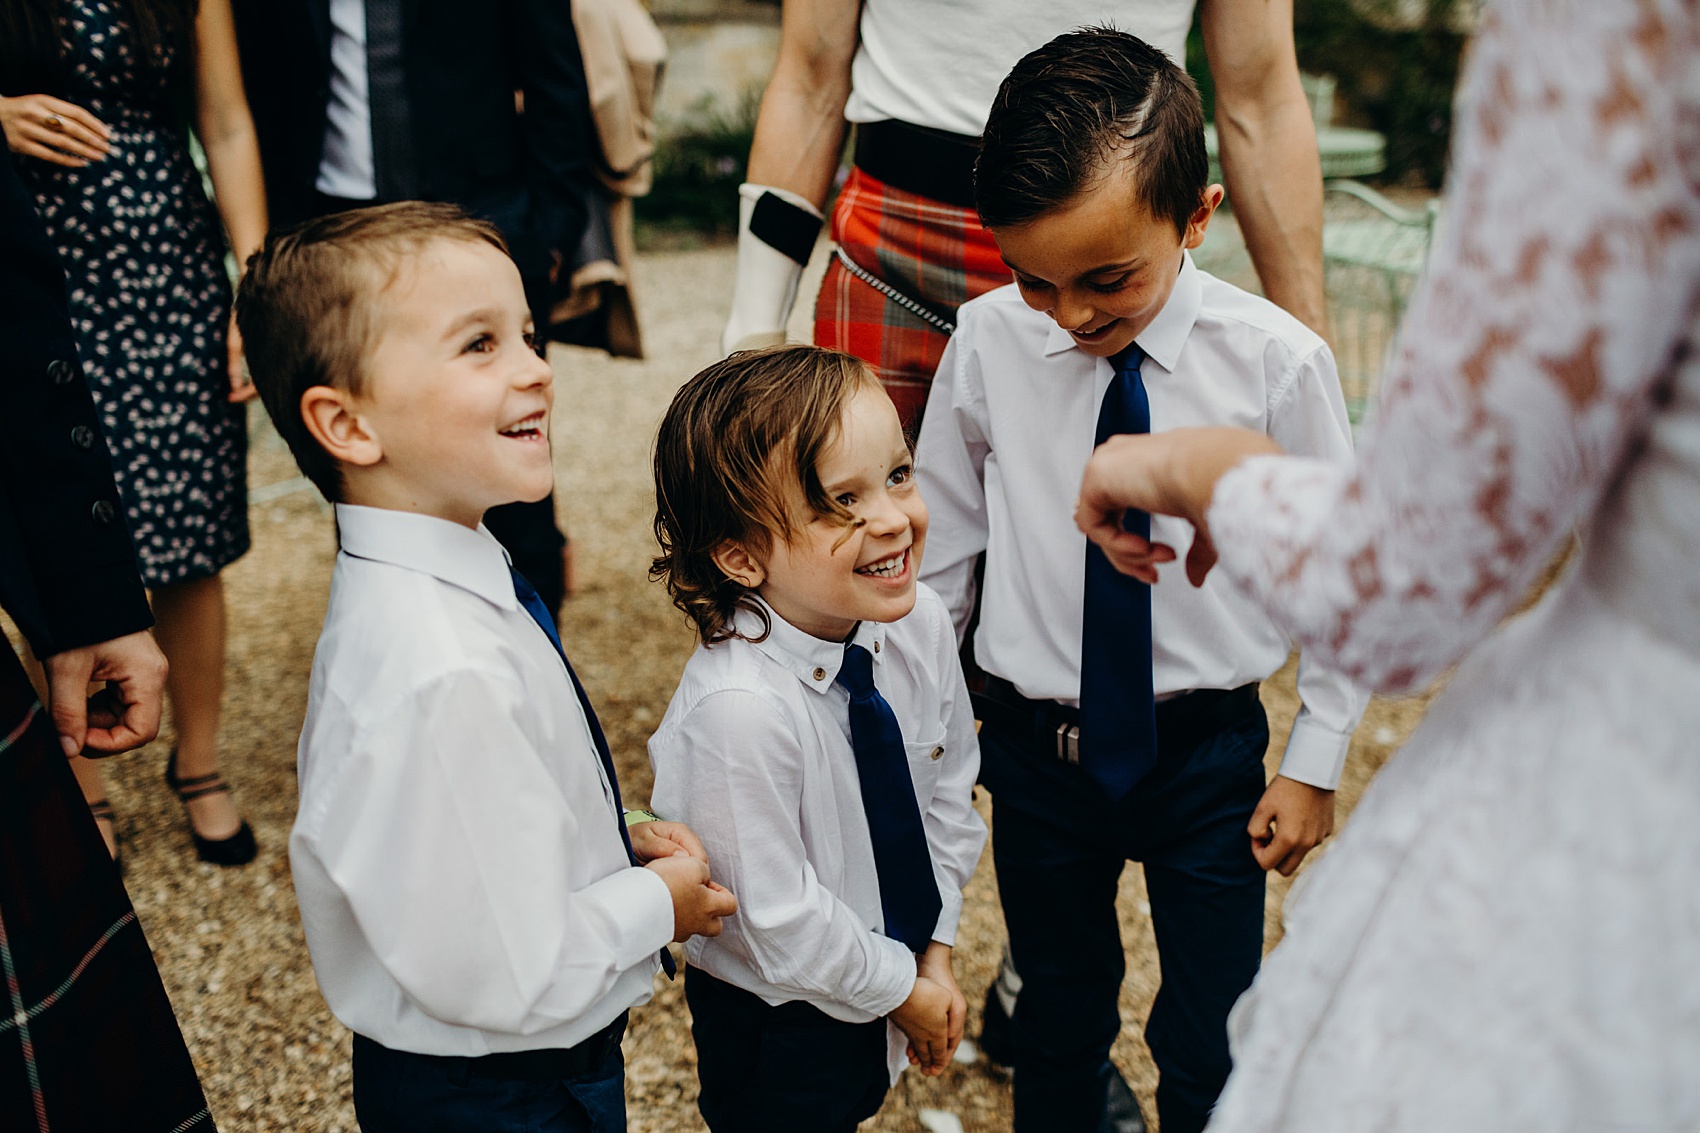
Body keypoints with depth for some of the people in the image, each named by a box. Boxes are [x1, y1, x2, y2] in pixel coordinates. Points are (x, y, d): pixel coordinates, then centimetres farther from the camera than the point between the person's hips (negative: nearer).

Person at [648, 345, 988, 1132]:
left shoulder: (920, 624, -15)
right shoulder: (739, 711, -36)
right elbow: (782, 920, -26)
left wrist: (935, 952, 0)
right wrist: (902, 988, -12)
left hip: (884, 988, 6)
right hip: (774, 1023, -6)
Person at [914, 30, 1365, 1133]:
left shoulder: (1276, 359, -15)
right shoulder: (989, 343, -10)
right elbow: (942, 546, 3)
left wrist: (1317, 762, -1)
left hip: (1209, 751, -1)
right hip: (1036, 745, 2)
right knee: (1058, 1024, 18)